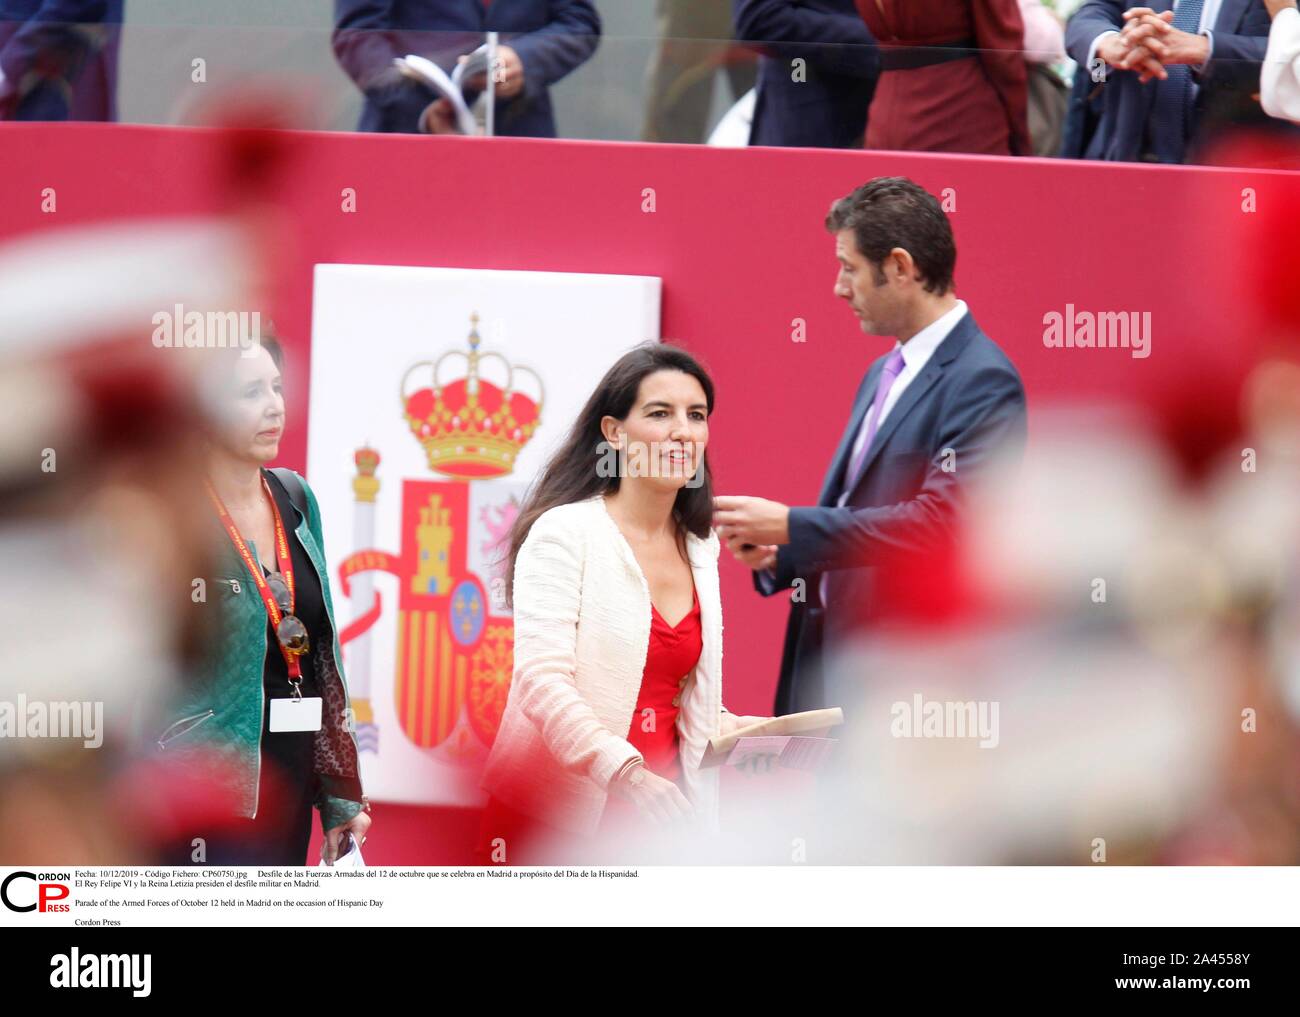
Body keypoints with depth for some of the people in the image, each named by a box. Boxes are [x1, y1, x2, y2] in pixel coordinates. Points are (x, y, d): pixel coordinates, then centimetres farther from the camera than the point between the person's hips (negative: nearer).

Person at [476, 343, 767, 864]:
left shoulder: (700, 552, 13)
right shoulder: (564, 532, -6)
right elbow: (544, 680, -18)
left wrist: (731, 730, 3)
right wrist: (629, 775, -30)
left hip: (655, 819, 5)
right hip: (556, 816, -5)